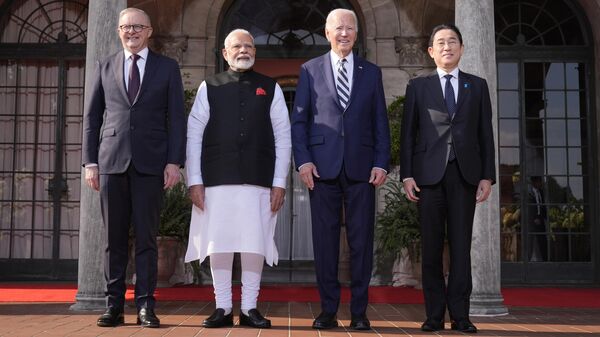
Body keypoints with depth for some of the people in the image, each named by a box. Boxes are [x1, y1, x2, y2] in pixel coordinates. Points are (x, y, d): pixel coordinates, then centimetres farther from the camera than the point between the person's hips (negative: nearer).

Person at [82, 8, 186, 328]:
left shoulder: (167, 67, 10)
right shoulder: (105, 67, 14)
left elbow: (176, 118, 4)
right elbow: (92, 116, 12)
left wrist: (174, 161, -6)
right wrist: (90, 161, 3)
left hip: (151, 162, -1)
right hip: (111, 160, 2)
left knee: (146, 237, 0)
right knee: (114, 238, 3)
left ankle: (145, 306, 4)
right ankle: (114, 305, 9)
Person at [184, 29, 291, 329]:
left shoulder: (270, 89, 10)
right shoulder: (209, 88, 9)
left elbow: (283, 137, 6)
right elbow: (193, 135, 4)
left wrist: (279, 182, -1)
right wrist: (195, 181, -4)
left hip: (259, 180, 0)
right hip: (217, 180, 0)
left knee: (255, 244, 1)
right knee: (219, 243, 2)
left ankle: (250, 308, 11)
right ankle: (222, 308, 12)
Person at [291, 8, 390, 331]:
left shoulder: (371, 72, 14)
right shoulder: (310, 70, 10)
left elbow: (380, 122, 10)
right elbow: (299, 119, 6)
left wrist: (381, 162, 0)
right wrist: (303, 160, -5)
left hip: (361, 167, 1)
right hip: (323, 167, -1)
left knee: (361, 240, 2)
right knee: (324, 240, 2)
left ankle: (359, 311, 10)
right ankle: (328, 310, 10)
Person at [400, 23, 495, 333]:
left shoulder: (477, 86, 13)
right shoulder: (418, 86, 10)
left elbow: (485, 133, 10)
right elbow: (408, 133, 6)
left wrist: (487, 176, 2)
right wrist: (406, 175, -3)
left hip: (465, 174, 1)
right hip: (429, 174, 0)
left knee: (461, 246, 1)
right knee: (431, 247, 2)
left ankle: (460, 315, 5)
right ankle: (434, 315, 7)